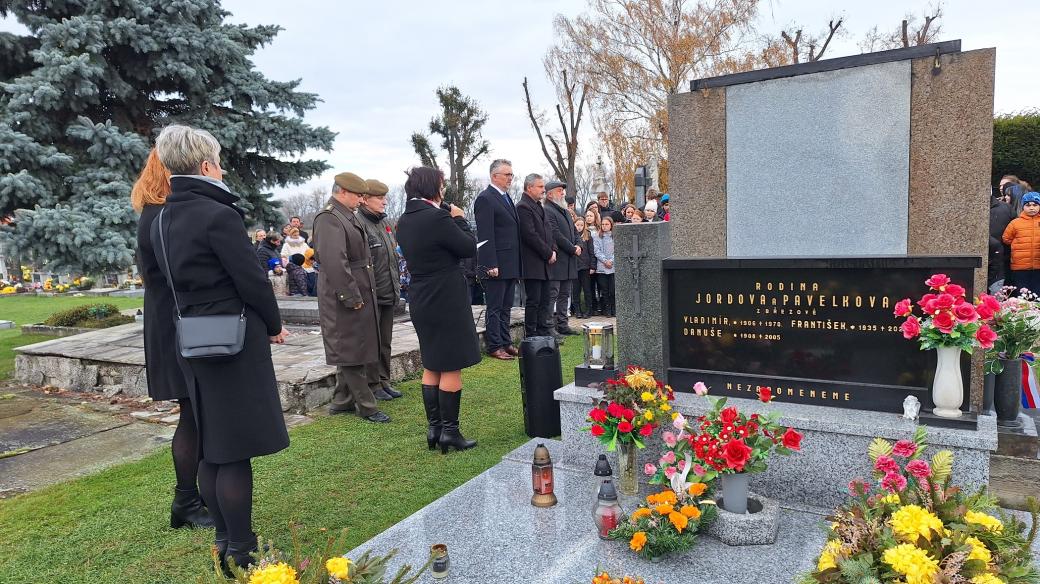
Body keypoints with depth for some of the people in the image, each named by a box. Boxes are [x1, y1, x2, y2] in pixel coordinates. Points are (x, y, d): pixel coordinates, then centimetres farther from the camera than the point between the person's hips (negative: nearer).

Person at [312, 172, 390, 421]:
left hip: (360, 296, 10)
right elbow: (334, 263, -25)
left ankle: (342, 402, 28)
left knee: (352, 351, 16)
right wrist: (351, 297, -23)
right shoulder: (329, 219, -16)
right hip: (345, 299, -10)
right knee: (352, 352, -1)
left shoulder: (349, 217, 15)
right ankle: (366, 407, 8)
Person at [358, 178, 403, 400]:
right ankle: (373, 384, 14)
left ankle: (384, 380, 25)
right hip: (371, 295, -8)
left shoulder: (384, 221, 13)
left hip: (388, 293, 8)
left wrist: (397, 283, 19)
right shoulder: (358, 223, -14)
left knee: (385, 341, 15)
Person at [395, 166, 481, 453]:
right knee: (451, 367, 1)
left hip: (421, 300, 8)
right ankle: (449, 431, 7)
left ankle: (433, 428, 22)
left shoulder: (404, 221, 6)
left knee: (431, 366, 16)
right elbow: (469, 248, -11)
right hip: (447, 300, -8)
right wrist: (458, 218, 3)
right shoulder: (437, 217, -19)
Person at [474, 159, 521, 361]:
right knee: (495, 308, 0)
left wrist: (517, 263, 16)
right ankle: (494, 346, 7)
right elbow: (485, 236, -17)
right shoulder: (485, 199, -11)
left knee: (506, 307, 15)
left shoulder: (507, 198, 17)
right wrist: (491, 265, -21)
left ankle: (506, 343, 23)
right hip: (497, 265, -9)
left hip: (511, 264, 9)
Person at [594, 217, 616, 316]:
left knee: (613, 290, -2)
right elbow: (597, 251, 1)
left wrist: (611, 261, -10)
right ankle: (606, 310, 9)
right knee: (604, 290, 2)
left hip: (614, 266, -1)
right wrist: (605, 261, -10)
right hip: (601, 267, 1)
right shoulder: (596, 237, 8)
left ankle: (614, 309, 7)